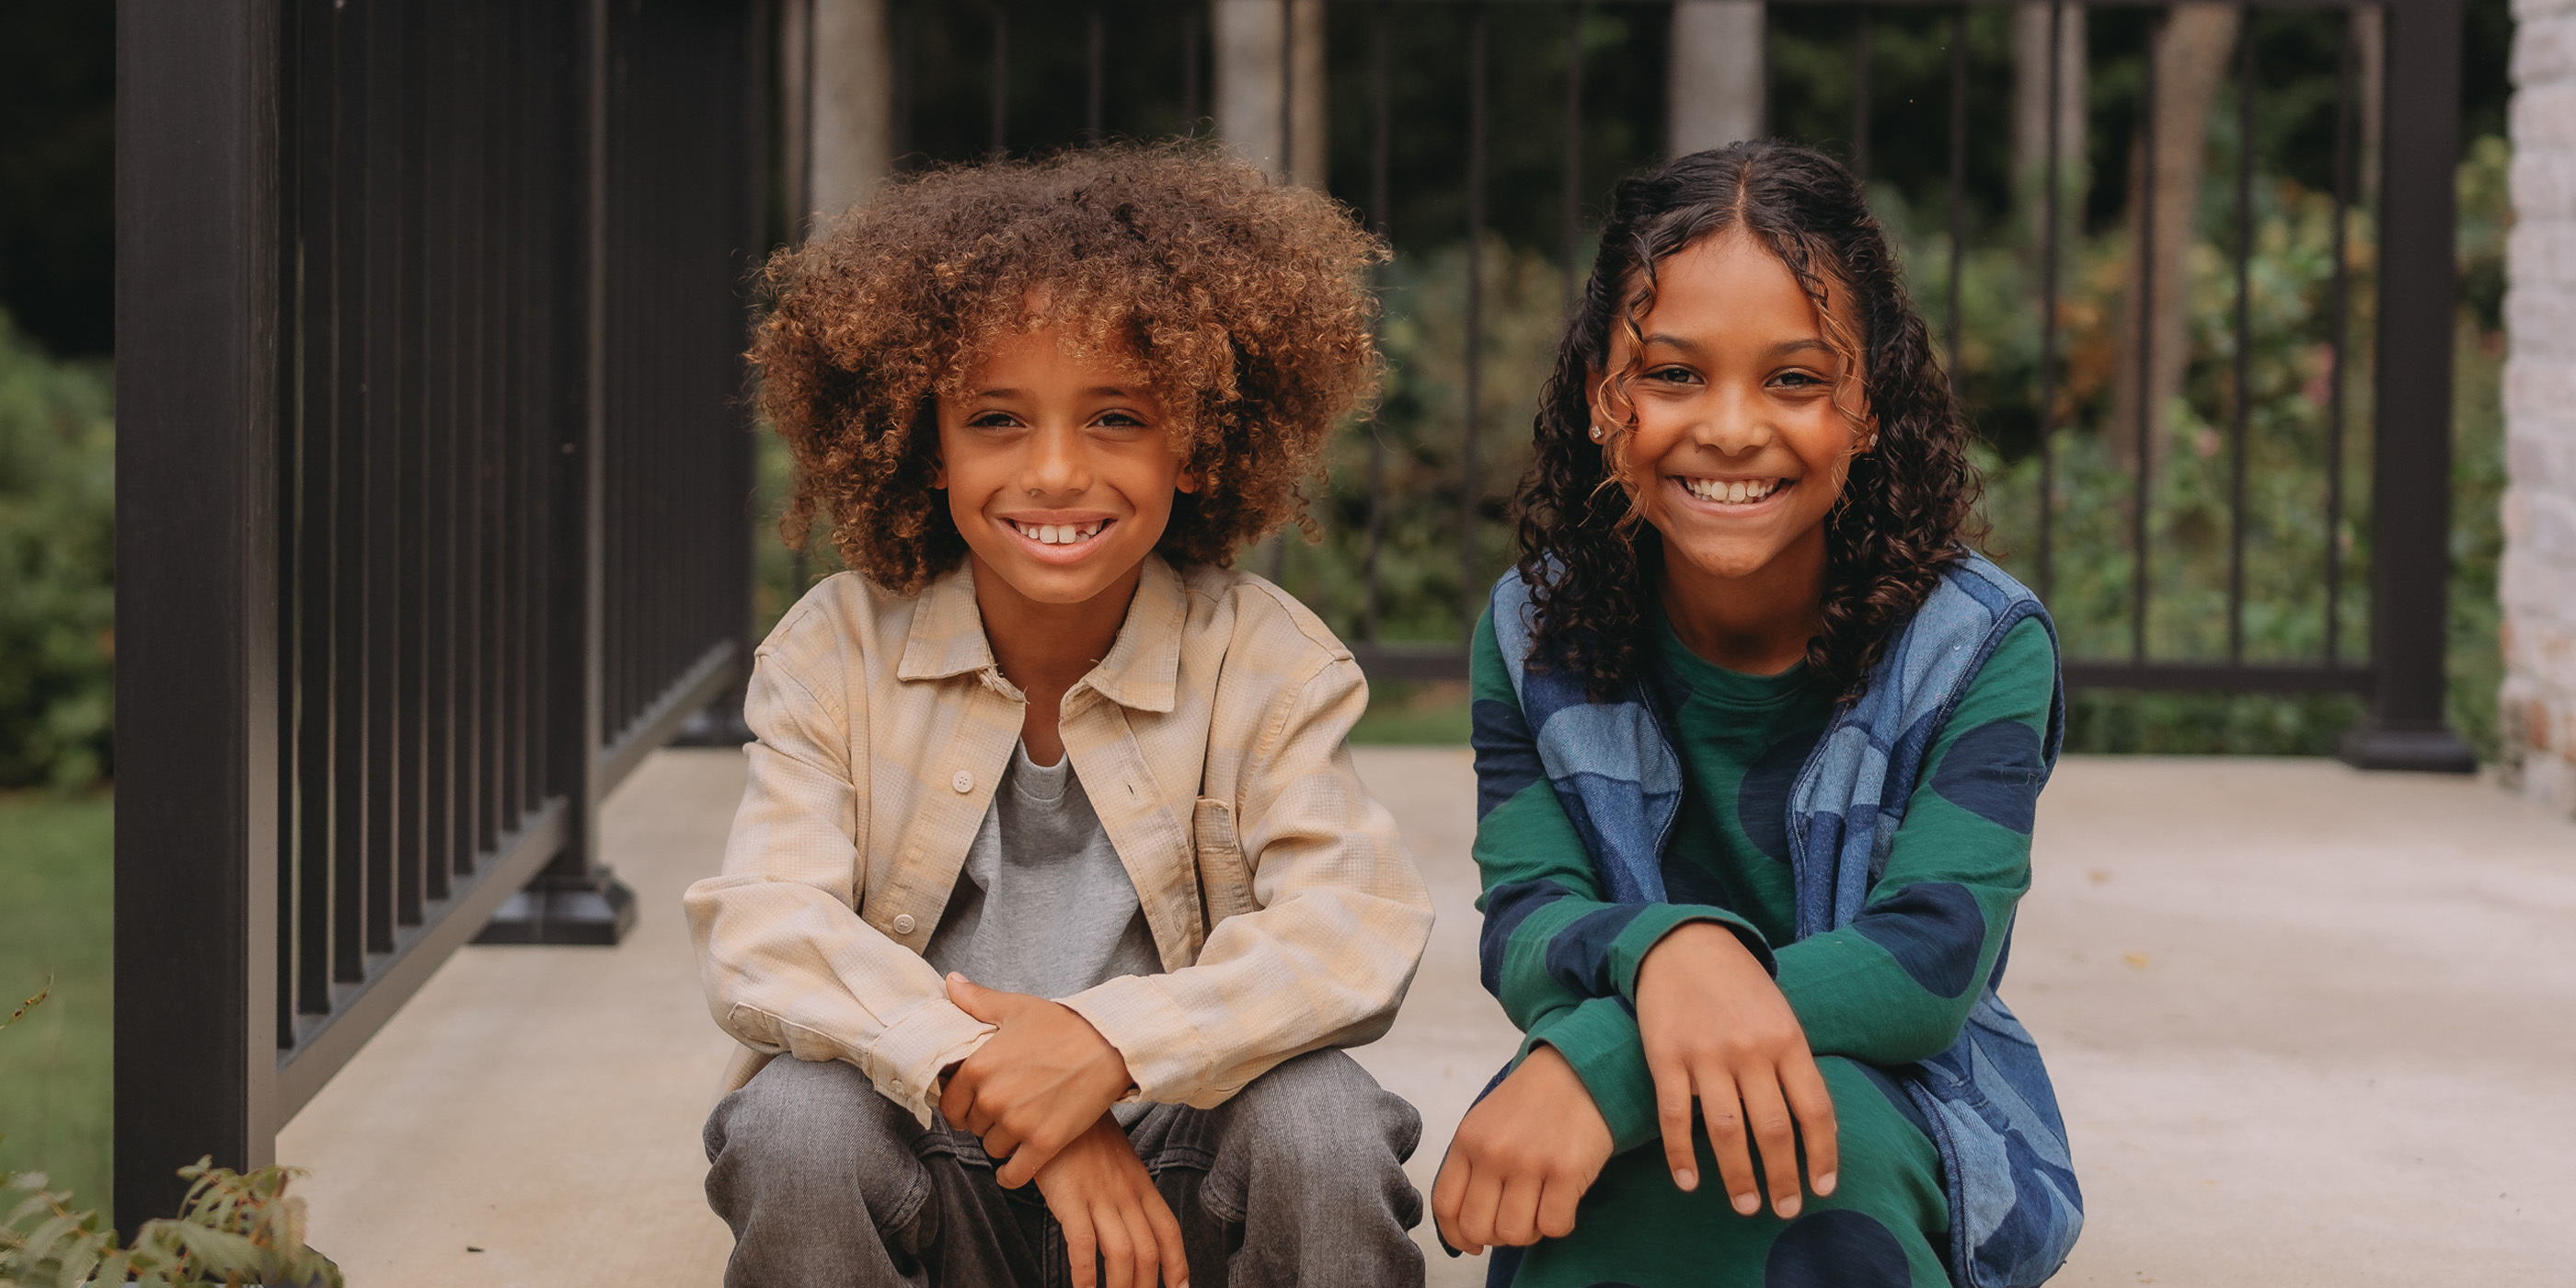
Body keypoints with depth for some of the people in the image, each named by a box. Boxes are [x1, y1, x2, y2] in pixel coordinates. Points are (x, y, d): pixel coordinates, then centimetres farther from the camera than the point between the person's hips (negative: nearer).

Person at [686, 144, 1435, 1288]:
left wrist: (1111, 1042, -35)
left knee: (1318, 1120, -30)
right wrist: (985, 1071, -30)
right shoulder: (835, 653, -3)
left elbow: (1358, 926, -19)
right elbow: (756, 935, -16)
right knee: (797, 1120, -30)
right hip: (935, 1177, 1)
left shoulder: (1265, 658, -4)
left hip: (1182, 1180, 0)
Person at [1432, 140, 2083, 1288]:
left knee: (1812, 1123, -35)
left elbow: (1932, 957, -21)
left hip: (1912, 1123, -1)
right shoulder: (1535, 635, 0)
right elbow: (1522, 924, -11)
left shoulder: (1979, 646, -8)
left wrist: (1600, 1059, -35)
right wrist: (1658, 948, -38)